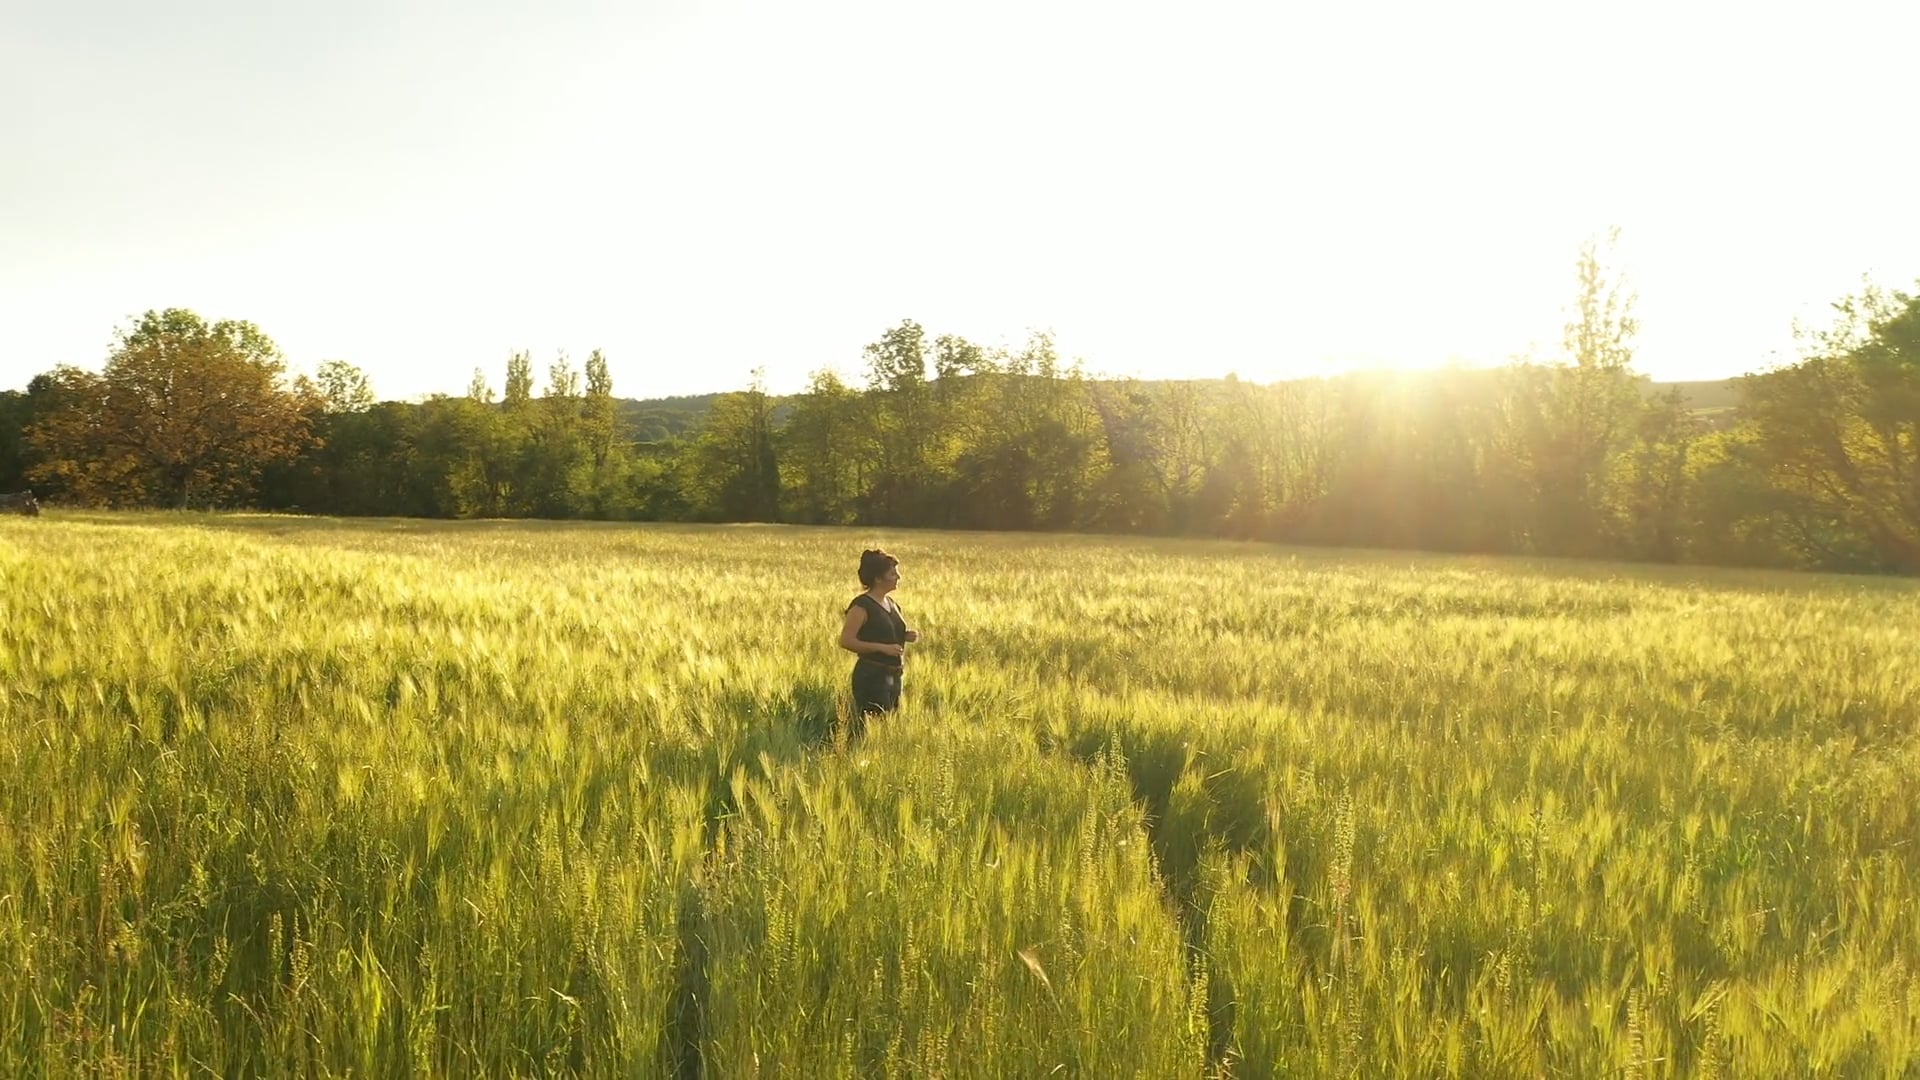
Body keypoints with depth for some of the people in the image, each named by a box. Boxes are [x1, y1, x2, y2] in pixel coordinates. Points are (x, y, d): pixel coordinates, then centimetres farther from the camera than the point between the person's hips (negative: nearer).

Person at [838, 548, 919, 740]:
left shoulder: (891, 603, 13)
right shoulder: (862, 606, -13)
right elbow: (846, 641, -18)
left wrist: (906, 636, 5)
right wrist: (883, 648, -24)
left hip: (893, 675, 9)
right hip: (871, 675, -9)